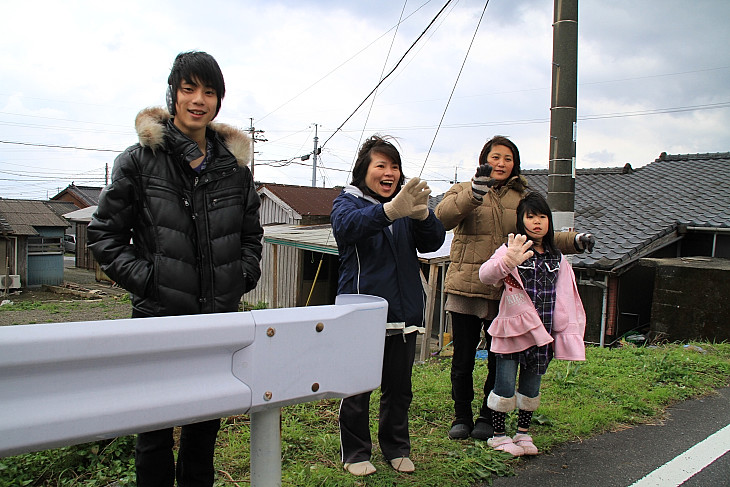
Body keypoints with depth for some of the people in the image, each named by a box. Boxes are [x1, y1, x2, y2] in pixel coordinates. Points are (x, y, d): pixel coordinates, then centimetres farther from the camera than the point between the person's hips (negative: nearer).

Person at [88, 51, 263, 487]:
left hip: (221, 316, 3)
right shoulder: (140, 160, -1)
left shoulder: (235, 164, 8)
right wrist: (142, 278, -9)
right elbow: (105, 233, 1)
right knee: (156, 430, 6)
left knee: (207, 425, 16)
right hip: (159, 314, -3)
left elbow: (251, 233, 18)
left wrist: (244, 276, 4)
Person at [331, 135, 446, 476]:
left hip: (404, 312, 4)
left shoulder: (407, 204, 11)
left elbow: (433, 241, -3)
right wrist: (390, 210, -44)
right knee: (357, 388, 4)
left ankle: (397, 448, 33)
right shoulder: (348, 201, -2)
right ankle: (355, 452, 23)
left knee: (399, 388, 15)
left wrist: (422, 214, -25)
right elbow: (346, 226, -26)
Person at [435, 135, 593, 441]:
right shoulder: (464, 191, 3)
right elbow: (443, 217, -17)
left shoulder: (523, 198, 13)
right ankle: (462, 417, 25)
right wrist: (475, 192, -32)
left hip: (506, 293, 2)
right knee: (463, 359, 6)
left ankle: (488, 417, 29)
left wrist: (574, 241, -3)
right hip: (466, 289, -2)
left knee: (500, 360, 10)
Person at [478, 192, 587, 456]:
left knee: (531, 388, 16)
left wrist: (568, 335, 5)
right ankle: (498, 435, 22)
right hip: (511, 330, -4)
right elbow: (486, 275, -28)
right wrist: (508, 262, -49)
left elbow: (567, 300, 12)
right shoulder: (510, 250, -9)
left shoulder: (557, 259, 8)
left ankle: (523, 433, 33)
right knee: (504, 387, 3)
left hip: (541, 334, 5)